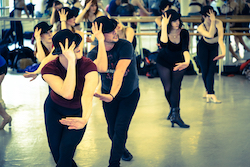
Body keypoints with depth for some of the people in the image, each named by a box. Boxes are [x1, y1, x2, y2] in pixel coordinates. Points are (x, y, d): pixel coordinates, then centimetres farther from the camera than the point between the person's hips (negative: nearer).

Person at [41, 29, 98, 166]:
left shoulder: (88, 66, -30)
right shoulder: (49, 69, -28)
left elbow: (87, 95, -47)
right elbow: (67, 93, -45)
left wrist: (84, 119, -67)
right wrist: (71, 61, -49)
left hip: (78, 111, -1)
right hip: (54, 108, 1)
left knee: (66, 151, -12)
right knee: (56, 152, 2)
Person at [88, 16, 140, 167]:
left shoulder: (125, 46, -23)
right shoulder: (94, 53, -15)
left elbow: (120, 71, -35)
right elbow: (102, 67, -38)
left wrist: (112, 95, -47)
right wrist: (100, 42, -40)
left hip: (130, 94, -2)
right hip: (109, 92, 2)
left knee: (120, 128, -13)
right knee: (112, 129, 8)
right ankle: (121, 149, 41)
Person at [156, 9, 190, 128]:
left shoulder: (184, 33, -18)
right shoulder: (163, 33, -21)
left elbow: (185, 49, -29)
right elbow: (163, 44, -44)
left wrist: (187, 61, -50)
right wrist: (164, 26, -43)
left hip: (178, 63, 1)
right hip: (164, 63, 0)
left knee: (175, 87, -12)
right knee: (168, 89, -4)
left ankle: (175, 115, -16)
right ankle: (173, 109, 24)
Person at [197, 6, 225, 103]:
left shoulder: (218, 23, -25)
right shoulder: (201, 28, -27)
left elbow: (220, 39, -33)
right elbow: (210, 35, -44)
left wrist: (223, 52, -46)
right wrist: (212, 21, -46)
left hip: (214, 48, 1)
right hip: (203, 47, -1)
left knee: (211, 70, -9)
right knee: (205, 70, -3)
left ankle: (209, 93, -9)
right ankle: (210, 92, 14)